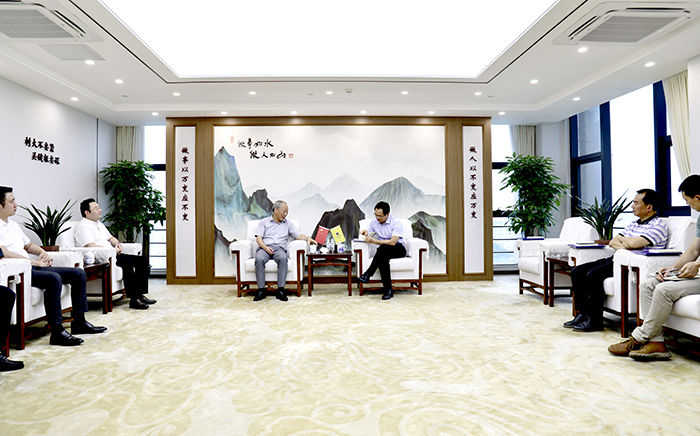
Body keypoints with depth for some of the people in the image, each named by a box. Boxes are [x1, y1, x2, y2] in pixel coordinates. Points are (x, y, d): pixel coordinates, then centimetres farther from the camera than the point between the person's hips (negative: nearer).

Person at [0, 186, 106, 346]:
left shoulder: (13, 224, 22)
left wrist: (42, 252, 10)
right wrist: (35, 262, -17)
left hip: (31, 267, 10)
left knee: (78, 273, 0)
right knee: (54, 278, -36)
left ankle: (79, 322, 3)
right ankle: (57, 331, -30)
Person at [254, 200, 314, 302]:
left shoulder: (288, 224, 23)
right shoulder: (264, 222, 18)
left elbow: (298, 235, 13)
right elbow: (258, 238, 7)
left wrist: (307, 238, -9)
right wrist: (265, 247, -12)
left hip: (279, 248, 1)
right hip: (264, 247, -1)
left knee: (283, 258, -36)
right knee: (259, 259, -35)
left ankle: (280, 290, -33)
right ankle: (261, 290, -27)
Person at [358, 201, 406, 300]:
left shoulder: (396, 223, -14)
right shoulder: (374, 222, 6)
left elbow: (392, 242, -25)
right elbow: (369, 236, 15)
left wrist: (374, 241, -30)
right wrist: (366, 233, -11)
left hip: (399, 249, -4)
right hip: (384, 251, 4)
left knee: (382, 248, -40)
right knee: (383, 258, -37)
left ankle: (368, 274, -35)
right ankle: (388, 290, -38)